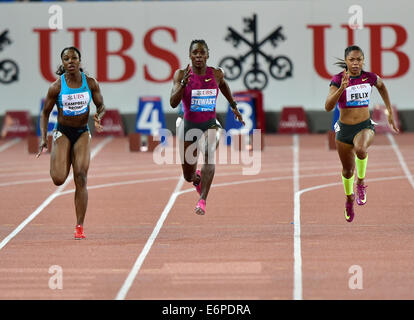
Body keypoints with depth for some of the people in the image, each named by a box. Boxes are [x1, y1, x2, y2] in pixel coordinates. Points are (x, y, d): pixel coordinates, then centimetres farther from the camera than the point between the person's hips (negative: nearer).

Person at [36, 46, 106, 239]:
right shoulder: (56, 87, -9)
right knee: (59, 179, -16)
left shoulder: (91, 84, -5)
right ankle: (58, 163, 25)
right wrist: (43, 139, -10)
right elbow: (45, 113, 0)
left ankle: (79, 227, -5)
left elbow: (101, 106, 7)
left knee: (81, 179, -10)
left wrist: (98, 117, -17)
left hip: (82, 133, 1)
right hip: (62, 133, -1)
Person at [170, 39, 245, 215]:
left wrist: (233, 106, 20)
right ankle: (197, 177, 51)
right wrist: (184, 83, -33)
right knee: (188, 177, 10)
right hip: (189, 125, 0)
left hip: (210, 123, 0)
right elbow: (173, 103, -21)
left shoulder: (216, 74, -5)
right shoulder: (181, 74, -12)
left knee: (208, 154, -33)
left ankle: (202, 201, -34)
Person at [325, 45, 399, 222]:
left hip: (365, 126, -1)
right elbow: (328, 107, -23)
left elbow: (381, 86, 20)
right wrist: (342, 88, -36)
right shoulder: (338, 80, -12)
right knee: (347, 170, 14)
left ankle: (361, 182, -7)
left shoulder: (369, 78, -5)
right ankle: (349, 198, 47)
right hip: (344, 129, 1)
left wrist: (390, 112, 20)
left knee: (361, 149, -36)